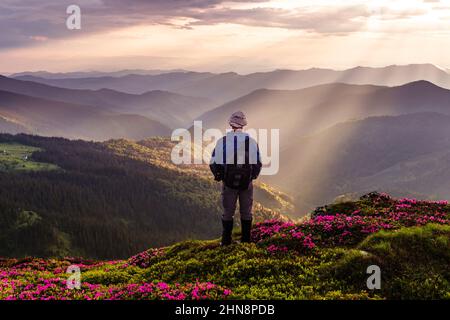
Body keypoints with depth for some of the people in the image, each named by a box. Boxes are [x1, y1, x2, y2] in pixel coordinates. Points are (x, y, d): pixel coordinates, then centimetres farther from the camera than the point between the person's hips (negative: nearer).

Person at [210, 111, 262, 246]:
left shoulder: (222, 141, -5)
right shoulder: (251, 141, -3)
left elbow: (214, 163, -4)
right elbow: (258, 164, -1)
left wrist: (219, 176, 15)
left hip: (228, 182, 0)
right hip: (246, 183, 0)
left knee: (228, 213, 11)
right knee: (246, 212, 13)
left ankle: (226, 241, 11)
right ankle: (246, 240, 14)